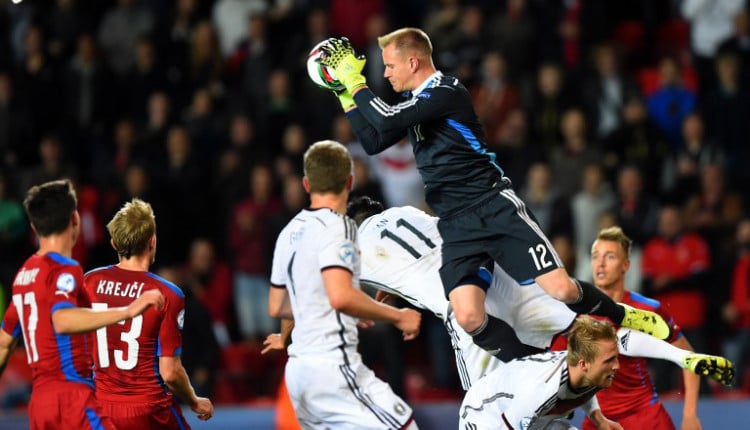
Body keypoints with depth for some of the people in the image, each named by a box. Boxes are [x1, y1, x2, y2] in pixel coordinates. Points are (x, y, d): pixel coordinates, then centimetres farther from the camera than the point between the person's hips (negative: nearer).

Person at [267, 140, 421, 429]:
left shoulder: (289, 233, 15)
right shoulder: (335, 226, -10)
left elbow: (277, 307, 24)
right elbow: (341, 296, -25)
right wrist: (397, 316, -14)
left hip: (298, 369, 9)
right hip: (333, 365, -9)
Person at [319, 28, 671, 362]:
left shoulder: (446, 92, -11)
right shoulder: (415, 103, 16)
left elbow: (386, 121, -20)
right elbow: (373, 142, 23)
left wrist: (356, 83, -7)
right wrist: (346, 94, 16)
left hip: (496, 208, -6)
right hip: (457, 225, 6)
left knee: (562, 290, -15)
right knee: (468, 318, -20)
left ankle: (621, 316, 14)